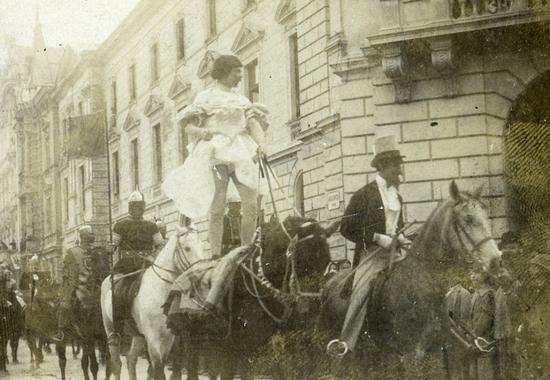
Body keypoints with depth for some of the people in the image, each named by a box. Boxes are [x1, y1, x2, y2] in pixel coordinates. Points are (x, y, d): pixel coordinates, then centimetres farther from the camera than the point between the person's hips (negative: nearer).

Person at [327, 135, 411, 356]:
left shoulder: (397, 196, 17)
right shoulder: (364, 195, -4)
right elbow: (347, 228, -7)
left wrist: (401, 239, 9)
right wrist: (377, 238, -16)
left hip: (393, 251, 7)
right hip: (371, 253, -7)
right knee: (360, 294, -22)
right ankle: (346, 342, -28)